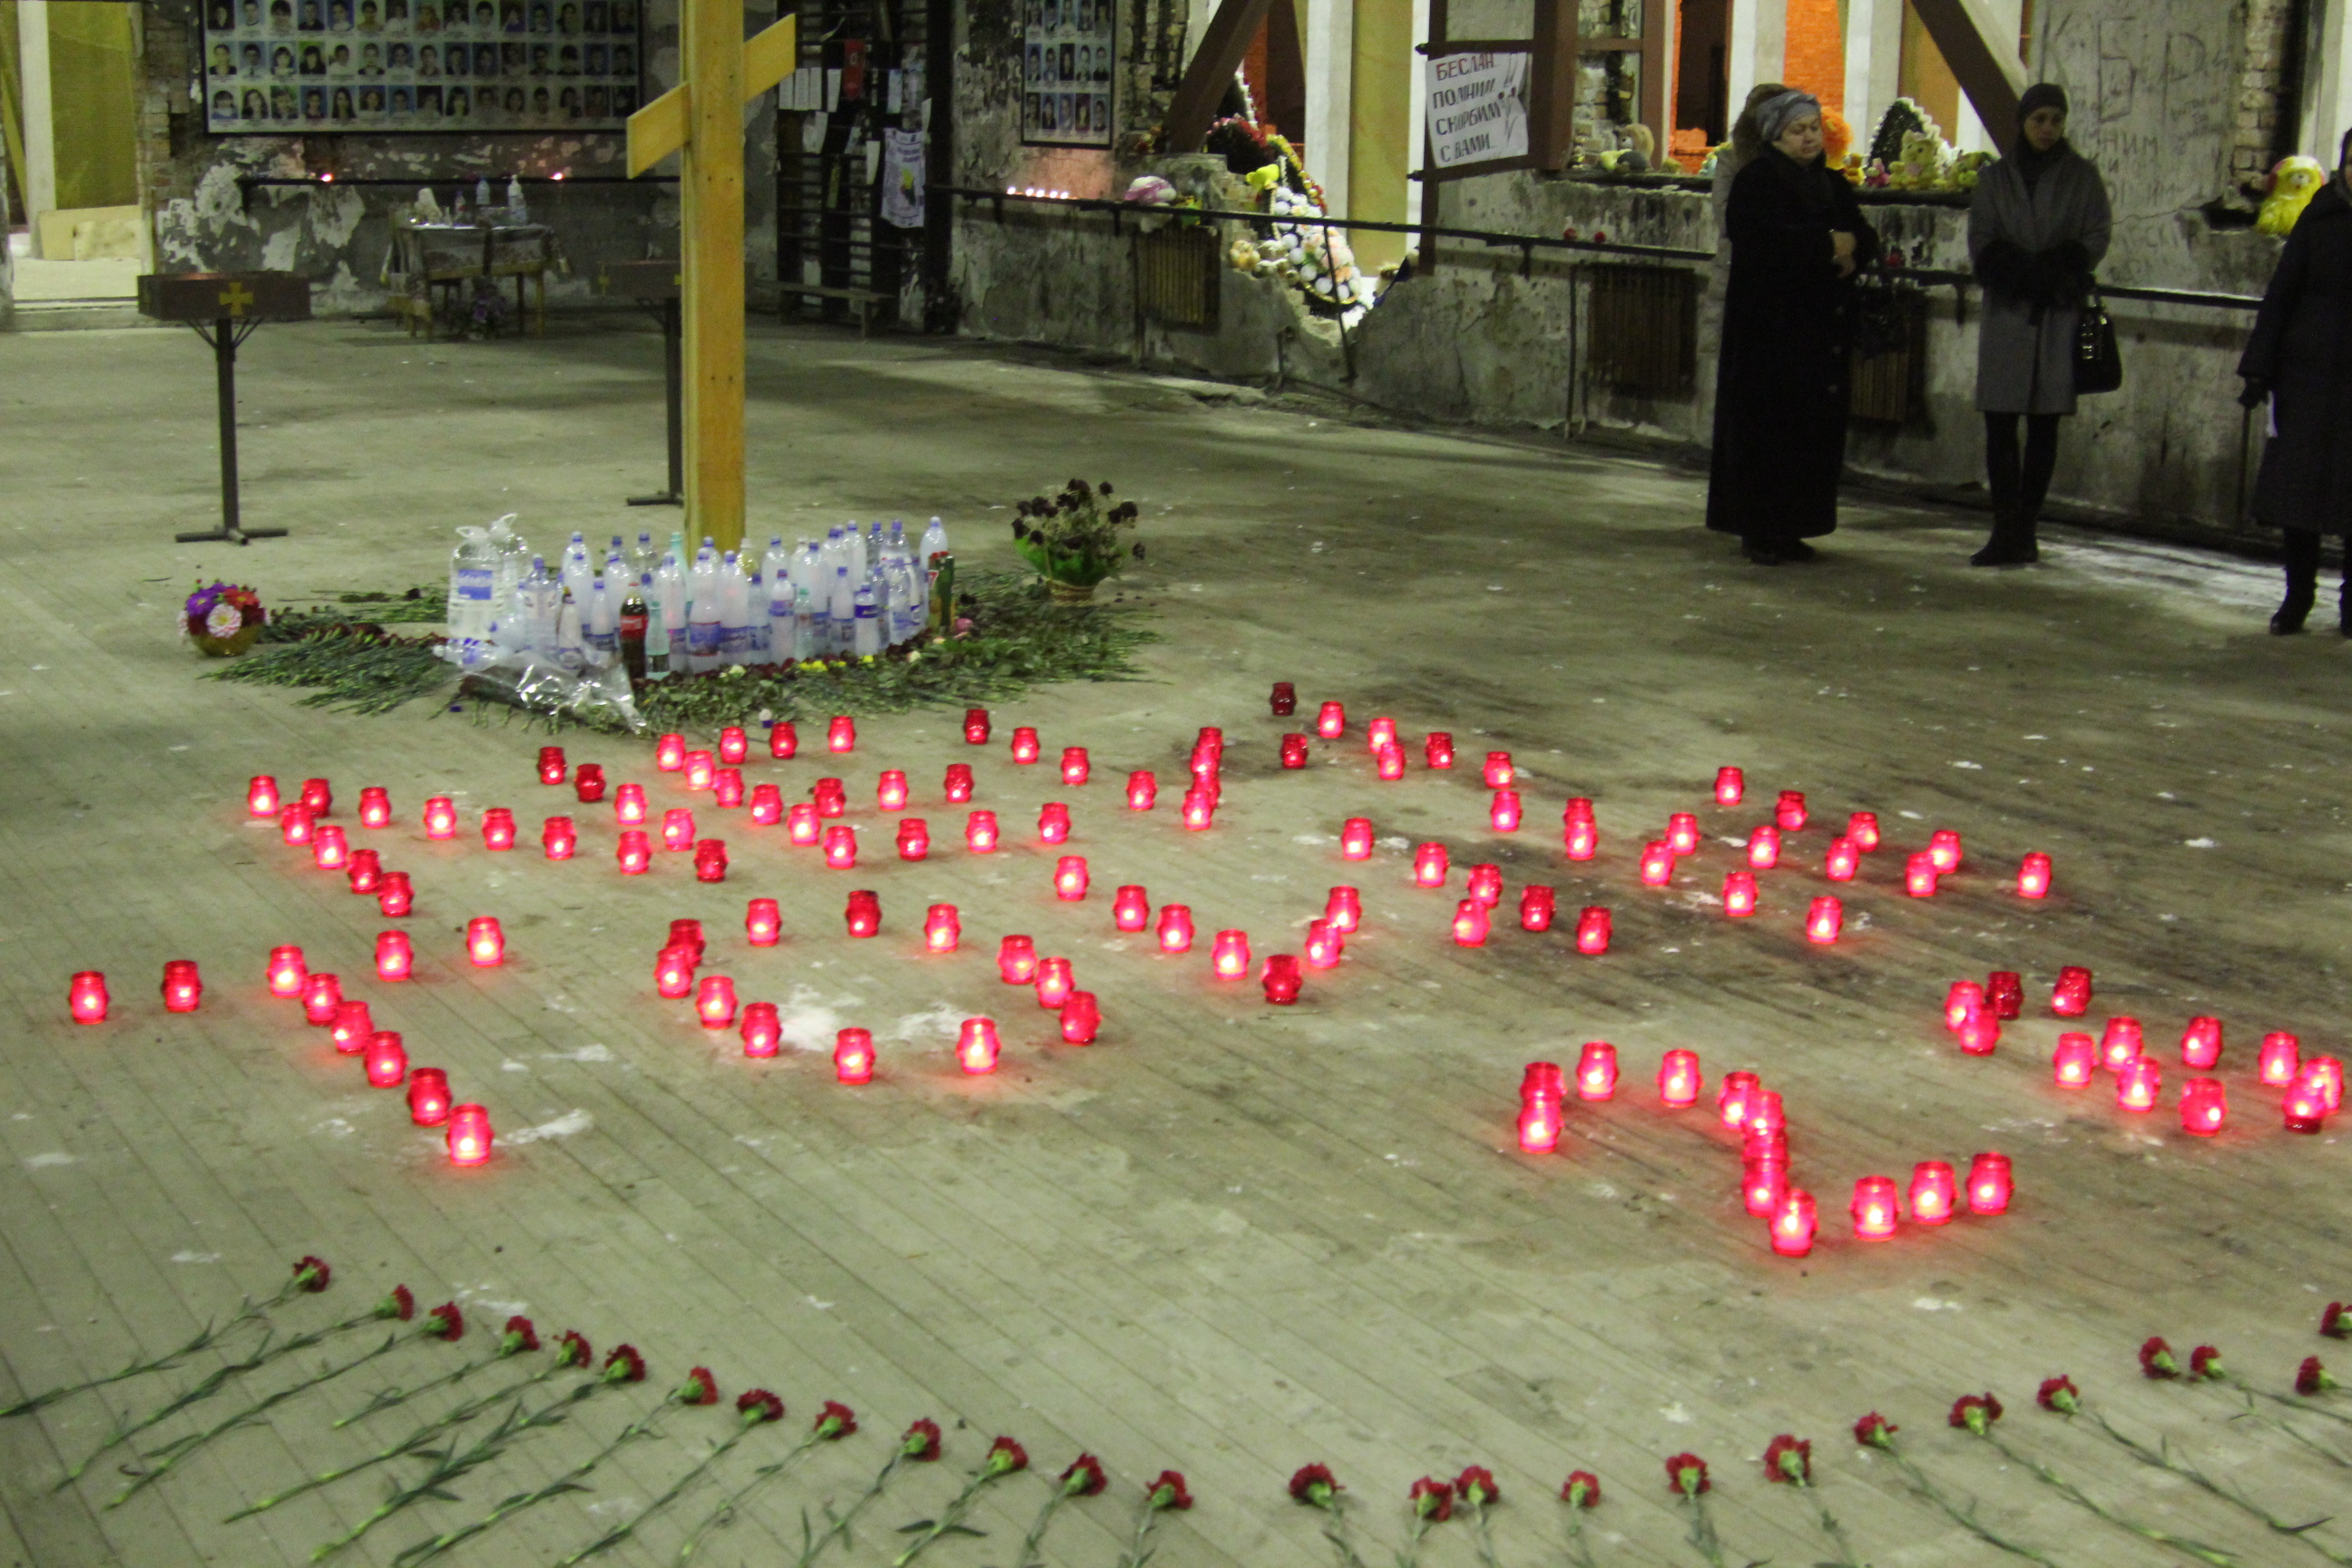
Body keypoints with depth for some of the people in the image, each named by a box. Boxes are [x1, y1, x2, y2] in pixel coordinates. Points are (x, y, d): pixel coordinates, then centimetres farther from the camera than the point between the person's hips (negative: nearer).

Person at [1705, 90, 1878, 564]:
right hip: (1768, 322, -6)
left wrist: (1852, 249, -12)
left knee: (1815, 429, 4)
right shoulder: (1757, 180, -5)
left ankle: (1790, 528, 11)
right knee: (1766, 425, -6)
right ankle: (1757, 530, -1)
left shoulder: (1832, 182, 16)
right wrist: (1826, 245, -17)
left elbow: (1863, 235, 12)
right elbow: (1760, 237, -20)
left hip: (1821, 324, 6)